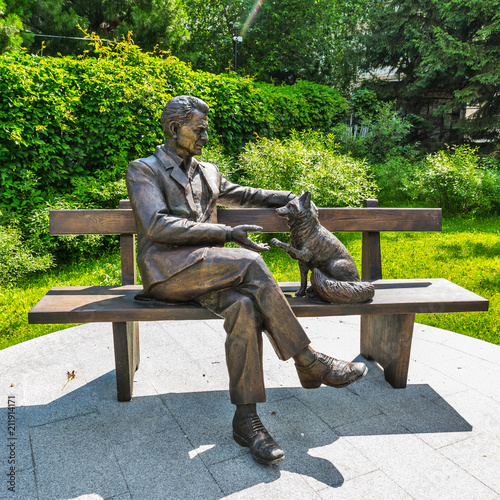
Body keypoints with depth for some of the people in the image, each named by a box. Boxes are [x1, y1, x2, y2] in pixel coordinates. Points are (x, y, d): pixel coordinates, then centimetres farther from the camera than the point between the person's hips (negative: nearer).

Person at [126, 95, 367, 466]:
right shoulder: (143, 170, 5)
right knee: (250, 263, -29)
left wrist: (292, 197, 23)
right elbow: (157, 225, -11)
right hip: (167, 271, -5)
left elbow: (245, 195, 37)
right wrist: (227, 233, -17)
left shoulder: (207, 173, 25)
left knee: (244, 306, -29)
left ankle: (246, 419, -22)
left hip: (206, 271, 5)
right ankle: (310, 364, -20)